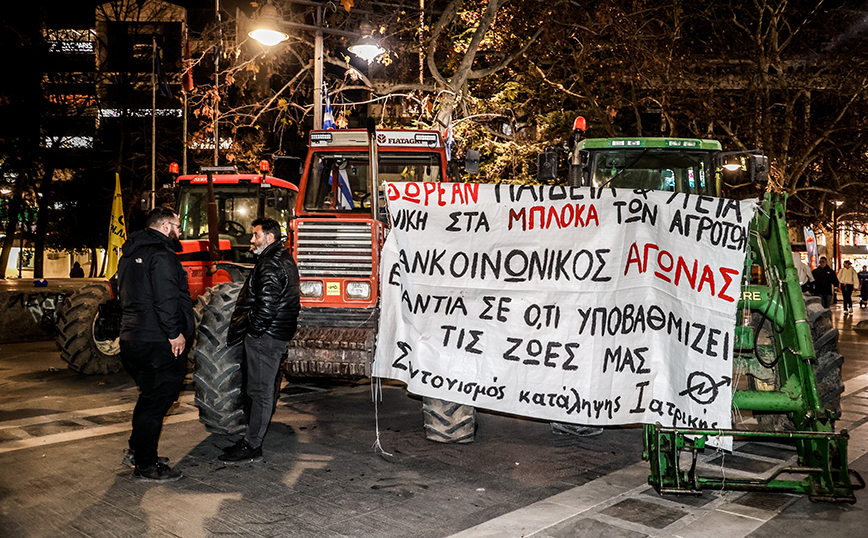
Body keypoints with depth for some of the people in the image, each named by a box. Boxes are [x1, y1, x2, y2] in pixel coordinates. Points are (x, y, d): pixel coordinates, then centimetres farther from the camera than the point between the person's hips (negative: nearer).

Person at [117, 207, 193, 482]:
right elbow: (166, 300, -24)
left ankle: (137, 452, 33)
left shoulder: (130, 255, 17)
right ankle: (145, 466, 6)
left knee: (150, 397, 23)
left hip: (131, 338, 10)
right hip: (158, 343, -10)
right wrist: (175, 333, -17)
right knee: (157, 401, -1)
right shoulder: (161, 255, -16)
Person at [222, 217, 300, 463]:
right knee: (262, 389, 16)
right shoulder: (284, 258, 17)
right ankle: (253, 438, 25)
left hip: (266, 336, -11)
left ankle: (252, 446, 4)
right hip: (278, 333, 11)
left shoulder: (271, 264, -17)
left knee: (260, 391, -4)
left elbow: (267, 304, -26)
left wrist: (253, 330, -13)